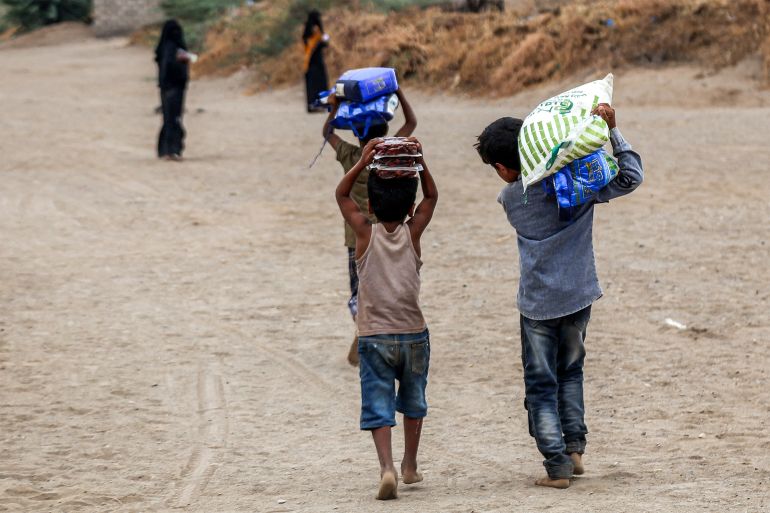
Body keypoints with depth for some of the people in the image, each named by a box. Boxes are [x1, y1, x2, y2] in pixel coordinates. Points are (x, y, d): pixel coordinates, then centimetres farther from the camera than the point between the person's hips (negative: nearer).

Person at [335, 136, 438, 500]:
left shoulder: (365, 232, -6)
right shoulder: (413, 232, -4)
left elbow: (342, 195, 7)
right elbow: (431, 197, 11)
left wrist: (362, 163, -3)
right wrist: (419, 163, 1)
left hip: (374, 337, -2)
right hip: (413, 334, 2)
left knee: (378, 408, -3)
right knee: (413, 402, 21)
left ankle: (387, 467, -22)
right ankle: (410, 464, 31)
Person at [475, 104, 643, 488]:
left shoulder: (509, 199, -3)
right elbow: (630, 178, -7)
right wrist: (612, 131, -8)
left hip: (537, 304, -2)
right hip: (577, 297, 2)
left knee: (541, 384, 5)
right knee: (570, 372, 23)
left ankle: (557, 465, -1)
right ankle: (574, 448, 19)